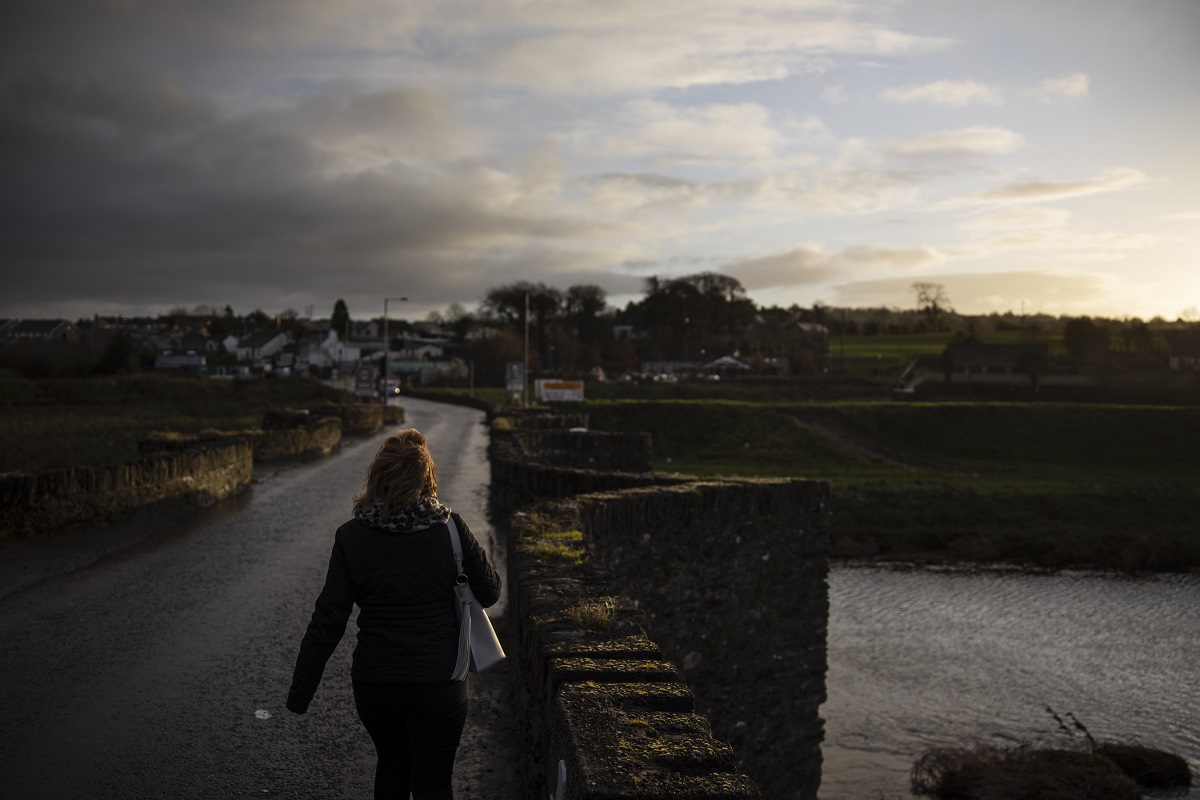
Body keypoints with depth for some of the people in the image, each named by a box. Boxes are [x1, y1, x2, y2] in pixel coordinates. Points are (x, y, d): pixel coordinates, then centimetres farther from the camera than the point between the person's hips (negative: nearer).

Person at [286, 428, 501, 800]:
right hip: (438, 685, -1)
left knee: (391, 763, 27)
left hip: (374, 684, 2)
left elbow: (327, 623, -8)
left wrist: (299, 694, 1)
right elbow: (489, 592, -1)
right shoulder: (450, 529, -11)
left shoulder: (351, 537, -9)